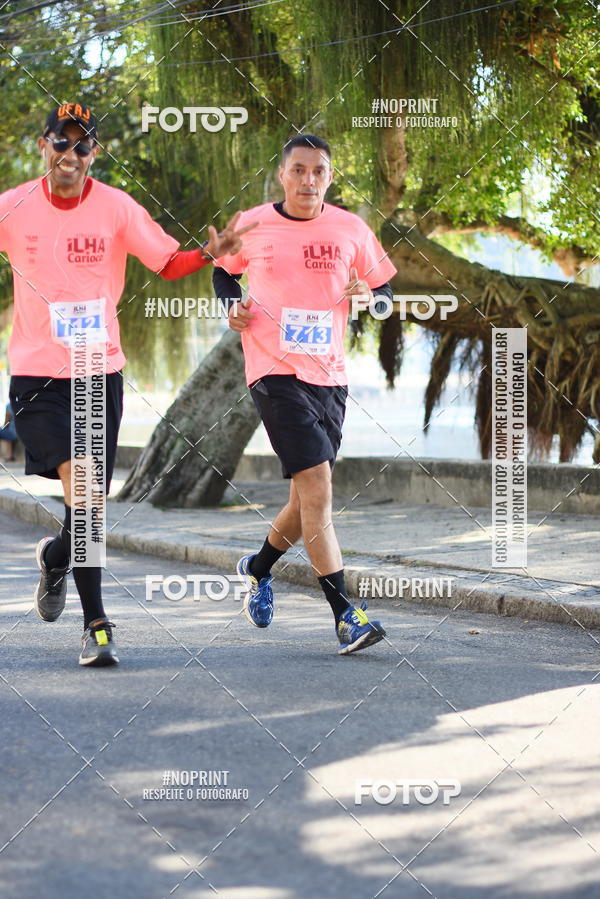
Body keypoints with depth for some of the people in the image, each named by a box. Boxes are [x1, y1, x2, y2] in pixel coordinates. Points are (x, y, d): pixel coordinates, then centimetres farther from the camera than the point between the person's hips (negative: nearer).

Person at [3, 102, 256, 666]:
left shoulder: (116, 209, -2)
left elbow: (169, 263, 4)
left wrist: (210, 253, -14)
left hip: (100, 371, 2)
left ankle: (56, 556, 43)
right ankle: (96, 623, -6)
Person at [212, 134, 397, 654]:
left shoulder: (350, 230, 4)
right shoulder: (252, 226, 0)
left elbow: (385, 288, 13)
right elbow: (223, 270, 18)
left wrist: (368, 296, -9)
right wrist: (232, 305, -1)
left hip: (329, 376, 4)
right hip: (275, 372, -4)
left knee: (308, 501, 12)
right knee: (316, 484, -17)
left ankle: (259, 568, 42)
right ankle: (345, 614, -18)